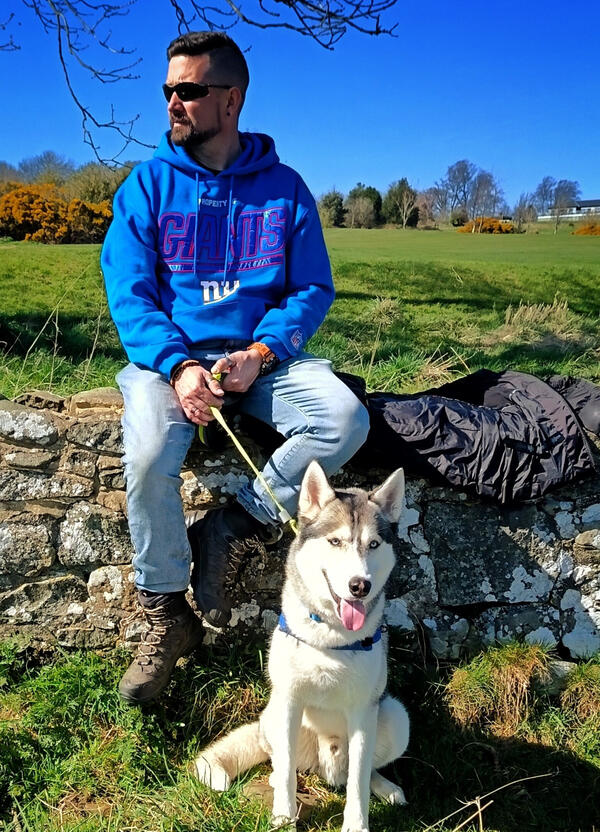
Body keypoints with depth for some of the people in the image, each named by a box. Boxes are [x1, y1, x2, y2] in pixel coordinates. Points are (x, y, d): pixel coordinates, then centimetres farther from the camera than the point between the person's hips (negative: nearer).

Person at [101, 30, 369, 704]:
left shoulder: (284, 187, 6)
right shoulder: (149, 183, 4)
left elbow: (313, 288, 3)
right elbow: (127, 290, -3)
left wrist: (260, 353, -16)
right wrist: (178, 365, -21)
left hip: (259, 354, 2)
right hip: (171, 355, -1)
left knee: (345, 419, -26)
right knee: (148, 457, -31)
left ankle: (232, 528, -8)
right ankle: (166, 617, -6)